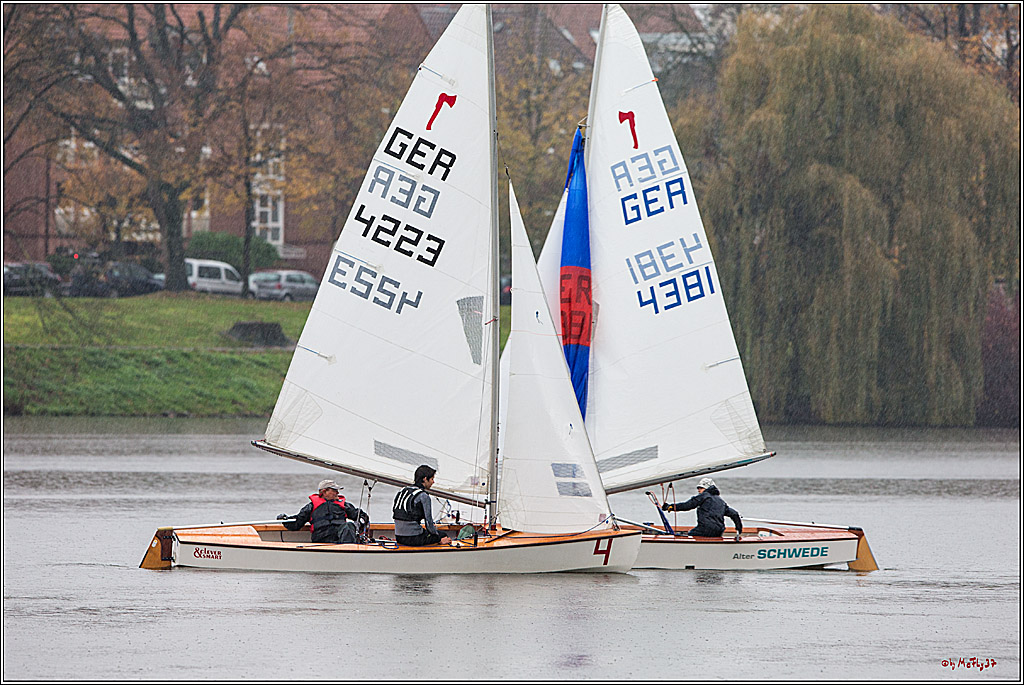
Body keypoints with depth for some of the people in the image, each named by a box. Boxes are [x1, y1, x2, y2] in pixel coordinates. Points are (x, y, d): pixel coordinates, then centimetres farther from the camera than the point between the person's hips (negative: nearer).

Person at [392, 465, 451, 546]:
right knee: (443, 536, 12)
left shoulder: (403, 490, 11)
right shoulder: (423, 496, -12)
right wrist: (440, 539, 4)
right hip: (414, 539, -8)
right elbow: (428, 521, -11)